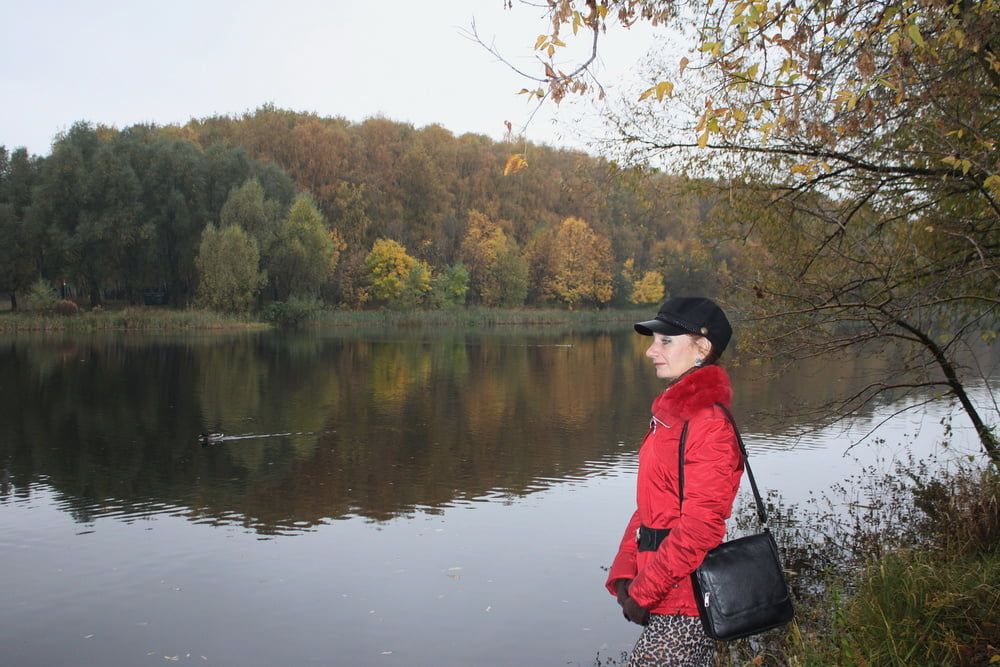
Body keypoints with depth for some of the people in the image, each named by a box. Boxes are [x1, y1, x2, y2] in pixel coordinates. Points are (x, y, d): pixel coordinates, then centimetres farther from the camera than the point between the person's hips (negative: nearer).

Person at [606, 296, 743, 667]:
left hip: (683, 606, -8)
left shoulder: (710, 424, -17)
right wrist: (624, 576, 3)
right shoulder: (670, 415, 11)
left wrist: (643, 593, -15)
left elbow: (699, 527, -21)